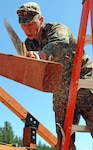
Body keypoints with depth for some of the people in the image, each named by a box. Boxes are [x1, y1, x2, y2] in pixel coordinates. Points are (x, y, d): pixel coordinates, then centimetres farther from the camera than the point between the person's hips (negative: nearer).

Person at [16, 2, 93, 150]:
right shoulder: (29, 44, 9)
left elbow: (60, 45, -35)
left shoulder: (57, 29, -10)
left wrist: (40, 54, -56)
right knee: (63, 138, 4)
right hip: (61, 92, 6)